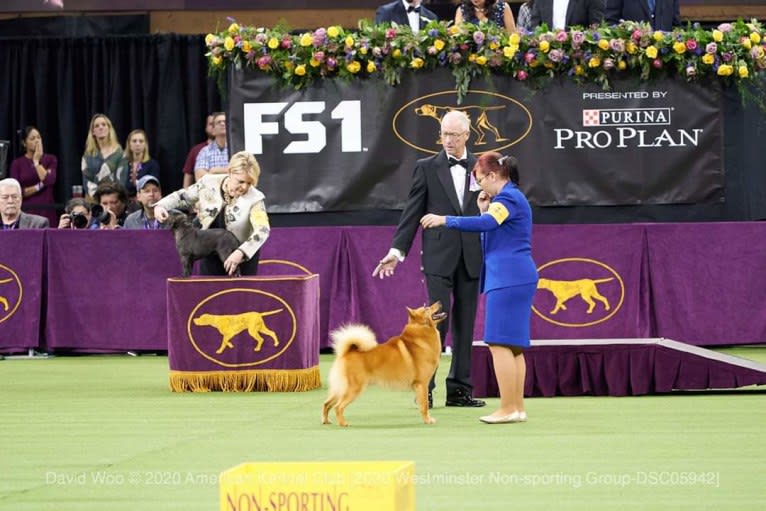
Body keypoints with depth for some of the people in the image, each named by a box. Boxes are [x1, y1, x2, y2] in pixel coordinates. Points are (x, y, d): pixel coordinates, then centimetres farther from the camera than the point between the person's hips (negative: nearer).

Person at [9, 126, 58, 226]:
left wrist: (36, 161, -5)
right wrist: (39, 186, -8)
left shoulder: (50, 159, 7)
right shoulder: (17, 163, 4)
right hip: (26, 212, -1)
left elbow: (50, 181, -11)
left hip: (47, 211, 1)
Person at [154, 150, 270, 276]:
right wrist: (161, 206, -14)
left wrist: (241, 253, -46)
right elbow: (182, 196, 5)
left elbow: (262, 230, -31)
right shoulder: (209, 183, -9)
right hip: (211, 256, 3)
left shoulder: (255, 198, -20)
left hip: (243, 256, -3)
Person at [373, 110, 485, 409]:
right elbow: (412, 212, 1)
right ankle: (424, 386, -4)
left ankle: (459, 389, 10)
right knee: (438, 319, -10)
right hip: (439, 257, -3)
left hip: (471, 258, 3)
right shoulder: (427, 168, 2)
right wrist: (397, 250, -5)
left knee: (465, 324, 5)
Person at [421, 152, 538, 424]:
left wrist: (444, 220, -23)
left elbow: (484, 224, -28)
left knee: (500, 343, -10)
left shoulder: (508, 198, -12)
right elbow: (491, 231, 22)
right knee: (513, 345, 11)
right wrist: (485, 209, 9)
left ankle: (508, 408, -11)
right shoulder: (510, 198, 21)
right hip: (516, 278, 11)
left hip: (507, 279, -11)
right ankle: (517, 407, 12)